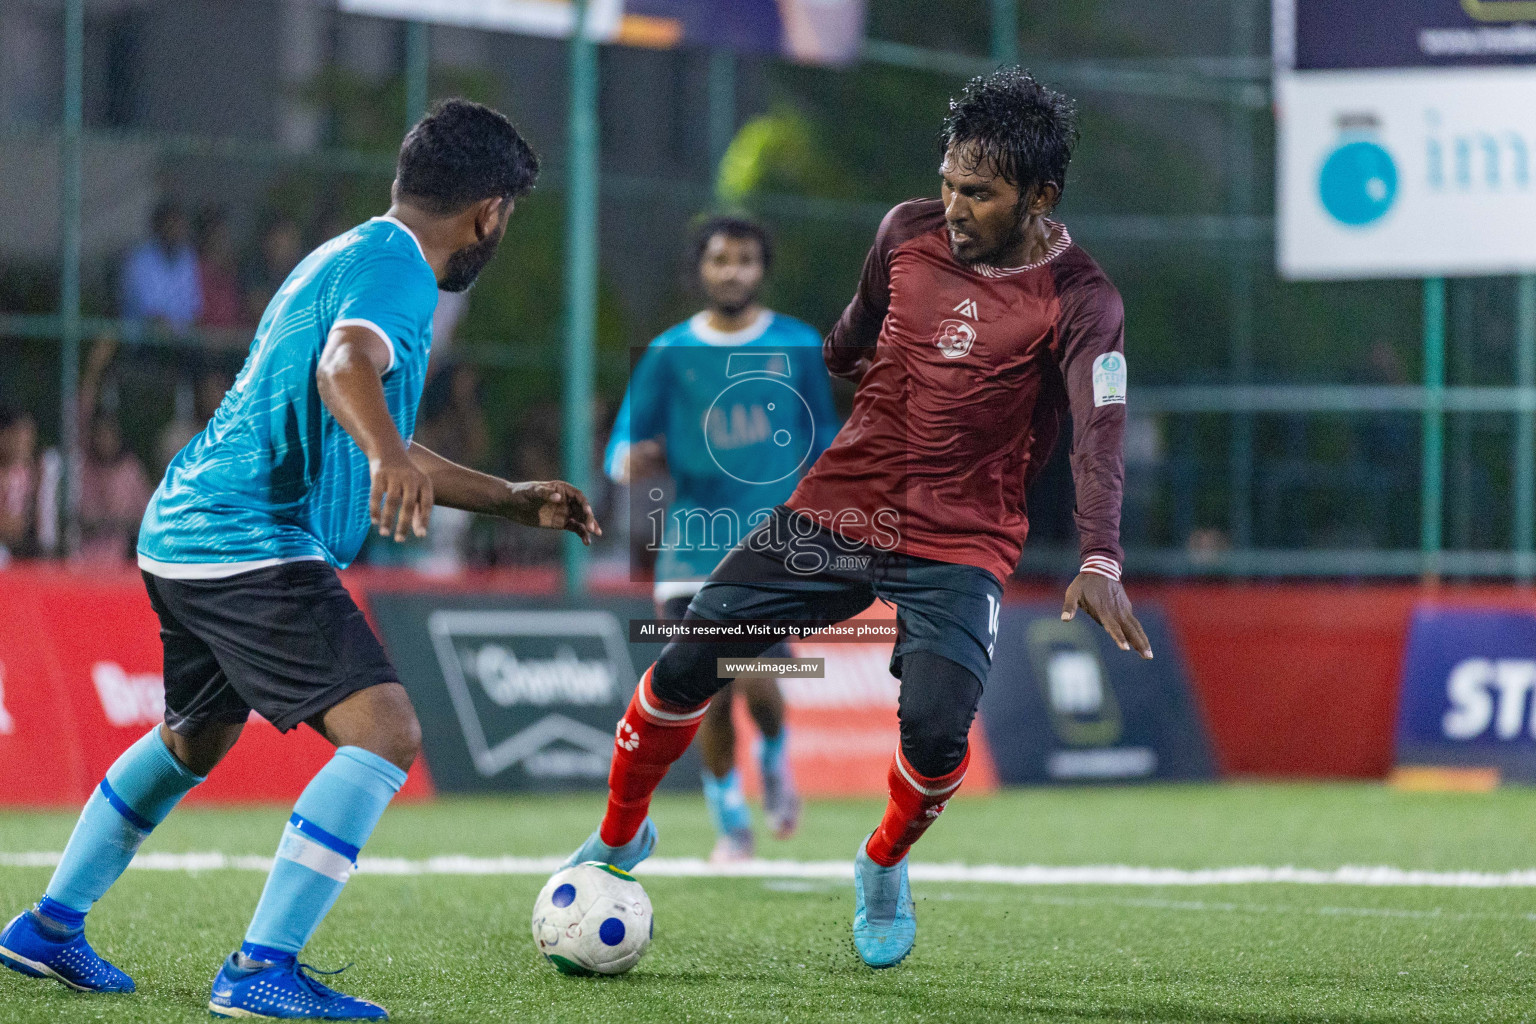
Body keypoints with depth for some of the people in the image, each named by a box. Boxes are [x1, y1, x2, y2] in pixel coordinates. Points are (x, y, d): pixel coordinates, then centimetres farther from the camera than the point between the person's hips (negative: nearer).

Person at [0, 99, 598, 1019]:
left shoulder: (357, 256, 22)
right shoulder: (395, 268, -11)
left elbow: (382, 451, 33)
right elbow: (347, 366, -34)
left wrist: (513, 500, 35)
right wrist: (390, 457, -53)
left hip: (185, 531, 11)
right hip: (253, 545, -11)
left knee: (197, 737, 30)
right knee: (386, 733, -18)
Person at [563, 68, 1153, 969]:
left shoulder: (1080, 302, -15)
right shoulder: (908, 232, -1)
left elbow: (1100, 435, -27)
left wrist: (1100, 563, -40)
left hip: (959, 547, -4)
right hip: (838, 506, 4)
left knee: (936, 728, -23)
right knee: (686, 664, -4)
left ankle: (885, 867, 11)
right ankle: (620, 839, 22)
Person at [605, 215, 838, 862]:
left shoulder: (799, 347, 5)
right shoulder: (670, 354, 5)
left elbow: (823, 445, 13)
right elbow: (623, 448, 8)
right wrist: (633, 458, -16)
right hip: (694, 546, 1)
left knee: (756, 682, -16)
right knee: (709, 693, -2)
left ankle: (774, 757, 19)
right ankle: (730, 822, 18)